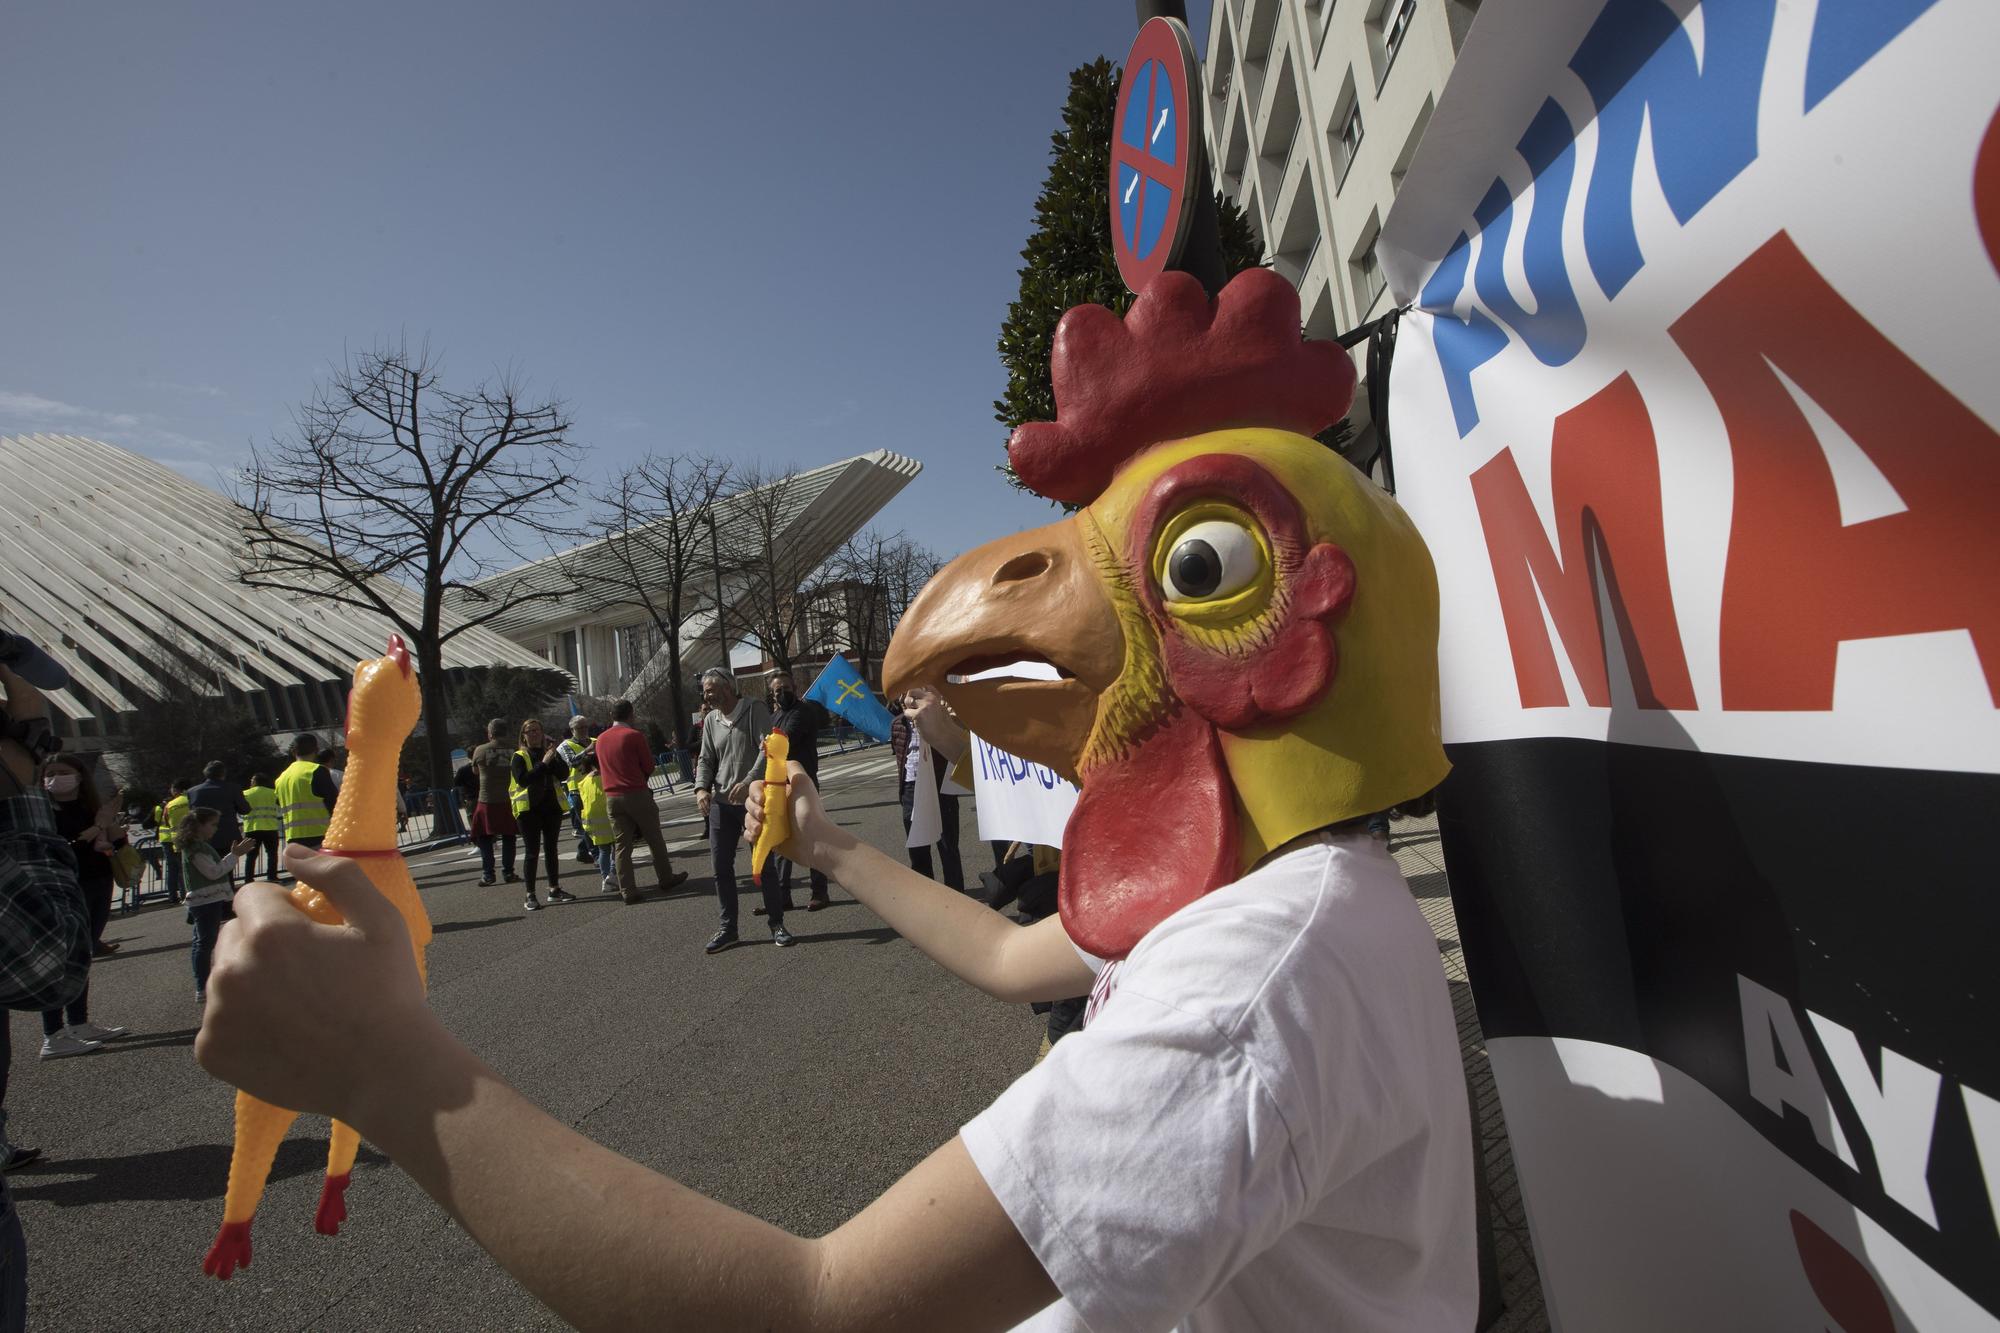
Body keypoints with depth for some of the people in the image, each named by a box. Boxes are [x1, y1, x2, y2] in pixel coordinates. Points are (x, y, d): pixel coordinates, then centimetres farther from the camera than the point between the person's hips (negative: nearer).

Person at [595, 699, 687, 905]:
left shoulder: (600, 739, 8)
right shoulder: (634, 735, -8)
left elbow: (602, 768, 17)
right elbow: (648, 766, -3)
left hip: (612, 797, 5)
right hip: (637, 794, -4)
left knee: (622, 845, 6)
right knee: (655, 839, 10)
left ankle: (627, 890, 5)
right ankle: (666, 879, 20)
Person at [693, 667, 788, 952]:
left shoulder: (755, 710, -8)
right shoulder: (711, 721, 8)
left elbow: (767, 749, -17)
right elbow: (706, 760, 10)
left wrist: (748, 781, -29)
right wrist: (701, 788, -9)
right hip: (721, 803, 5)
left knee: (764, 864, 2)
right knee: (720, 865, 7)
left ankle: (777, 925, 14)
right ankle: (728, 927, 21)